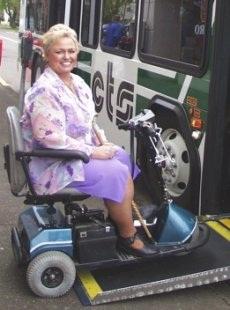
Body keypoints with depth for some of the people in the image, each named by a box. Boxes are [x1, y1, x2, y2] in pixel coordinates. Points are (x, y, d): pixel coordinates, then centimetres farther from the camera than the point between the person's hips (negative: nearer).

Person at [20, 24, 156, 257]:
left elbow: (85, 122, 18)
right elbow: (52, 139, -27)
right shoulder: (44, 91, -22)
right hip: (52, 167, -9)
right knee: (118, 174, -14)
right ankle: (128, 237, 4)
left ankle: (117, 216, 17)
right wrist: (93, 152, -20)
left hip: (77, 152, 9)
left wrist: (100, 143, 1)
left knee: (122, 157, 4)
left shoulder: (77, 83, 7)